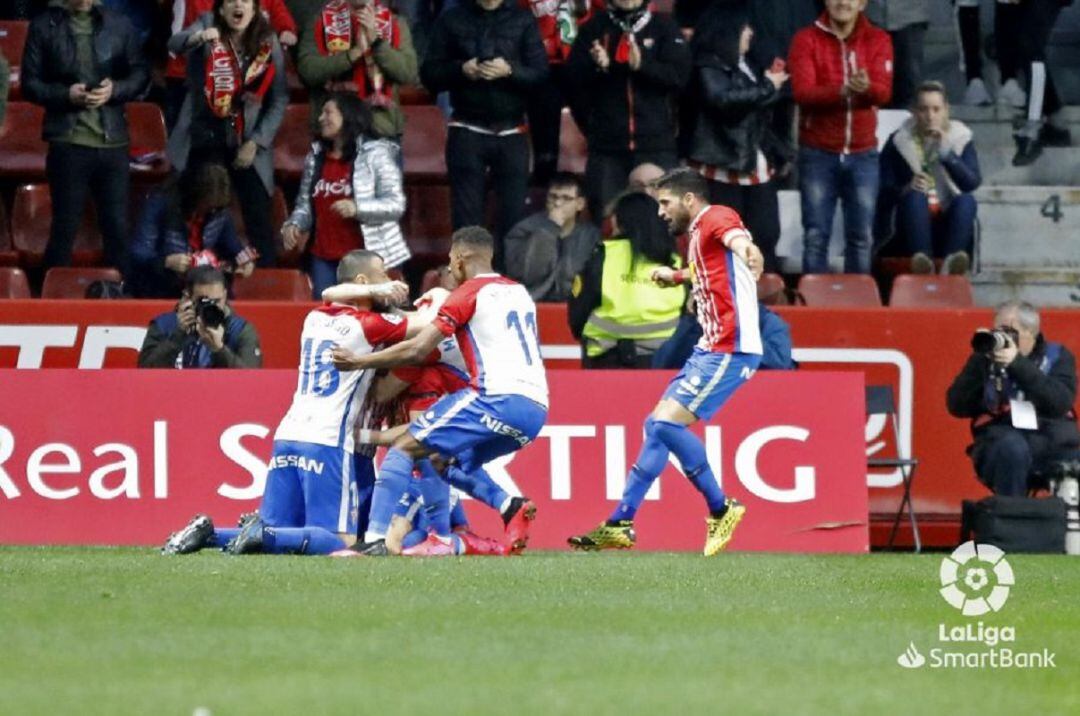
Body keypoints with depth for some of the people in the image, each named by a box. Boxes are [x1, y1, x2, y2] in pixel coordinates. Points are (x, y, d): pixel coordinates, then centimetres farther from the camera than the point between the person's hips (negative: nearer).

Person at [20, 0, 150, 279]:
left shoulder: (118, 25, 8)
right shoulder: (44, 26, 3)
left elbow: (141, 75, 9)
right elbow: (30, 84, 1)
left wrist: (115, 90, -10)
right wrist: (66, 94, -15)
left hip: (113, 140, 2)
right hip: (68, 140, -2)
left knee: (117, 226, 6)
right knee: (64, 227, 1)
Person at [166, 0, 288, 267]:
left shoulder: (268, 42, 1)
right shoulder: (208, 25, -2)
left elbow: (279, 98, 1)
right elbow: (175, 44, -23)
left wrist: (256, 142, -8)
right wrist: (198, 38, -46)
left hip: (247, 142, 1)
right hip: (204, 137, -1)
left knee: (259, 221, -3)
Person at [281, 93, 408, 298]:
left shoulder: (375, 154, -4)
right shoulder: (315, 157, 13)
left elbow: (396, 204, -9)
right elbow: (305, 203, 17)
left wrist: (357, 208, -24)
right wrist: (294, 225, -4)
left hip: (364, 258, -5)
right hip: (323, 258, 5)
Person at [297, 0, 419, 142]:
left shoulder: (395, 23, 6)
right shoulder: (322, 21, 4)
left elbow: (409, 73, -5)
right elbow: (306, 70, -9)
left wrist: (376, 41, -15)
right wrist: (355, 52, -18)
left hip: (382, 131, 0)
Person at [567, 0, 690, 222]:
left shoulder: (664, 28, 7)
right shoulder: (594, 29, 11)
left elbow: (679, 74, -5)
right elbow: (573, 75, 2)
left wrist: (643, 65, -21)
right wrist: (597, 66, -19)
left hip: (655, 144, -1)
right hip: (606, 144, 1)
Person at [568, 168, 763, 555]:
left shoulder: (715, 218, -12)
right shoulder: (698, 233, 17)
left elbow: (735, 235, -38)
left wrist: (744, 247, -60)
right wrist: (676, 276, 44)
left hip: (729, 350, -11)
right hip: (709, 349, 11)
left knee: (666, 422, -17)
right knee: (656, 425, 12)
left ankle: (721, 510, -4)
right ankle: (620, 525, 19)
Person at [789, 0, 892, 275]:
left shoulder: (878, 40, 4)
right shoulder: (806, 39, -2)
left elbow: (884, 92, -9)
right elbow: (802, 91, -14)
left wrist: (866, 88, -33)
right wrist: (843, 91, -32)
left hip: (863, 154, 2)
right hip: (818, 153, -2)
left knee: (861, 238, 3)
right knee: (815, 236, -3)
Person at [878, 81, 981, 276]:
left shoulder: (961, 139, 9)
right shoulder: (898, 142, 5)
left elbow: (973, 183, -7)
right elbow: (883, 192, -2)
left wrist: (946, 153, -17)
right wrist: (906, 189, -23)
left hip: (950, 224, 1)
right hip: (913, 227, -1)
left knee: (966, 200, -29)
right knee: (915, 196, -32)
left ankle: (951, 262, -53)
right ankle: (921, 259, -55)